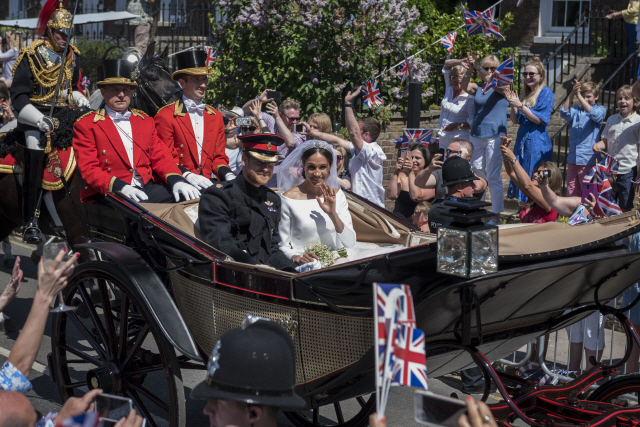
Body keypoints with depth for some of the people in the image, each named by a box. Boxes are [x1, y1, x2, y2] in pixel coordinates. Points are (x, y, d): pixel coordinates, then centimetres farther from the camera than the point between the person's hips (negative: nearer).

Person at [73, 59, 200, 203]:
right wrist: (120, 187, -22)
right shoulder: (85, 125, 6)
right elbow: (88, 169, -3)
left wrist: (176, 181, -8)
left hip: (147, 188, 6)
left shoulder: (146, 121, 22)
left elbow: (160, 157, 16)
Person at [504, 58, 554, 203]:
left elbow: (539, 119, -14)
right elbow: (515, 120, 12)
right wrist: (512, 104, -4)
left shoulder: (545, 92, -6)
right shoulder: (524, 94, 15)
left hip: (537, 143, -7)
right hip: (522, 140, 7)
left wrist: (520, 105, -19)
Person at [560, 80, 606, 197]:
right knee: (571, 192, 10)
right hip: (573, 159, 4)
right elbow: (564, 113, -11)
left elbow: (593, 114, -22)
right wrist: (572, 93, -22)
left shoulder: (600, 110, 1)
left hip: (588, 160, -4)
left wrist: (578, 95, -25)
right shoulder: (576, 110, 9)